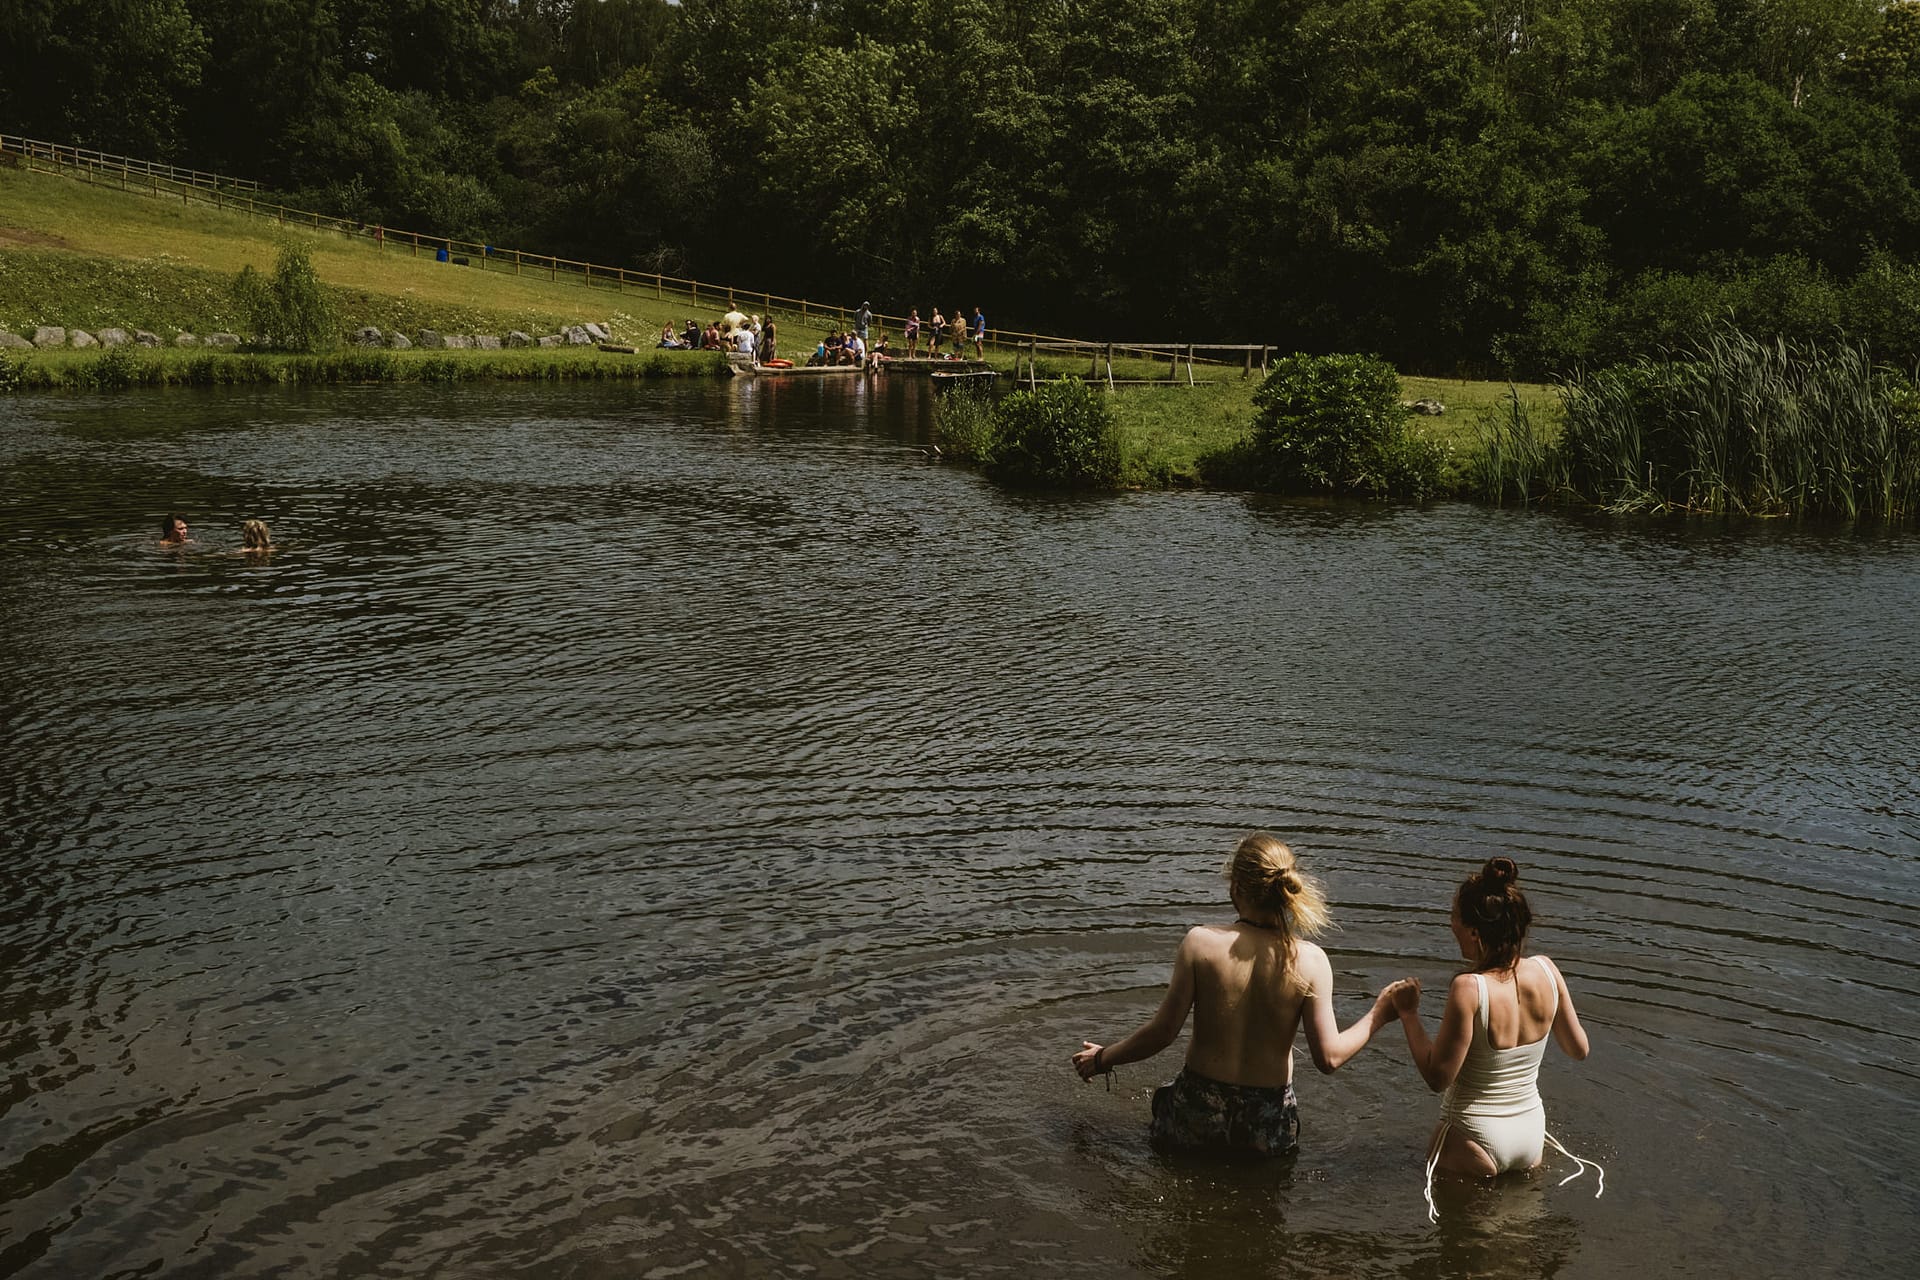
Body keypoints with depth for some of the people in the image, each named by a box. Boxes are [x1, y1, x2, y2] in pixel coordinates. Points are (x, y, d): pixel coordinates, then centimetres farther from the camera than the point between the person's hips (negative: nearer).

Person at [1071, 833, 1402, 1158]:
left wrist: (1103, 1059, 7)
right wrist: (1377, 1017, 7)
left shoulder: (1200, 942, -15)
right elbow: (1329, 1057, -10)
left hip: (1199, 1113, -1)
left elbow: (1163, 1031, -10)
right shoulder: (1310, 961, -13)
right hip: (1268, 1129, 1)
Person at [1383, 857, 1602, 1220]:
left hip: (1474, 1144, -5)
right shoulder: (1545, 971, -9)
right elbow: (1578, 1049, 6)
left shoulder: (1469, 989, -26)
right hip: (1531, 1137, 6)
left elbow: (1437, 1077, -20)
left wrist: (1409, 1014, -10)